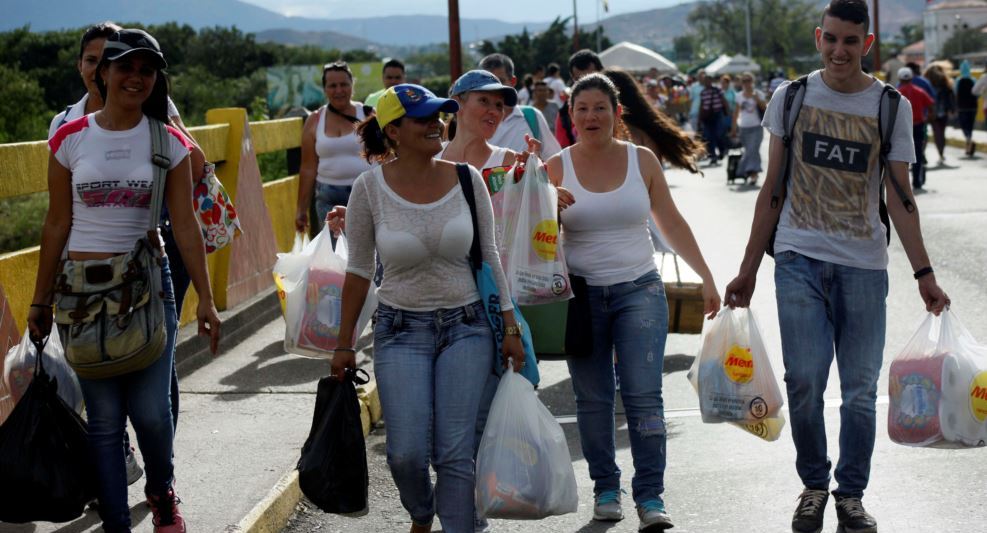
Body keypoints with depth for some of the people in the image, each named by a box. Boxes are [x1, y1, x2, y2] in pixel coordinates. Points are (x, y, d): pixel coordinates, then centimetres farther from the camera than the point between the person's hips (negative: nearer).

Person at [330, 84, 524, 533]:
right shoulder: (370, 187, -7)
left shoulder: (466, 179, -4)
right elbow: (359, 269, 2)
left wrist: (510, 328, 4)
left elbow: (490, 258, 6)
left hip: (466, 327, 1)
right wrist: (344, 344, 4)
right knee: (407, 453, -7)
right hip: (401, 331, -1)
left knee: (456, 454, -5)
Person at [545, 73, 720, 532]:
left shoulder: (642, 160, 4)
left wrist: (706, 276, 7)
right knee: (593, 398, 5)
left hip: (639, 290, 0)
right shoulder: (557, 168, 1)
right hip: (582, 293, 1)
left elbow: (671, 223, 9)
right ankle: (605, 489, 17)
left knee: (643, 394, -9)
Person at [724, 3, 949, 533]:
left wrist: (924, 275, -3)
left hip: (863, 266, 0)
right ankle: (813, 485, 13)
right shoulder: (790, 98, 4)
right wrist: (748, 269, 9)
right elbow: (773, 188, 10)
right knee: (804, 382, -8)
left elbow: (899, 199, 3)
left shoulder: (892, 107, 2)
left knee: (860, 391, 2)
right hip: (799, 258, 0)